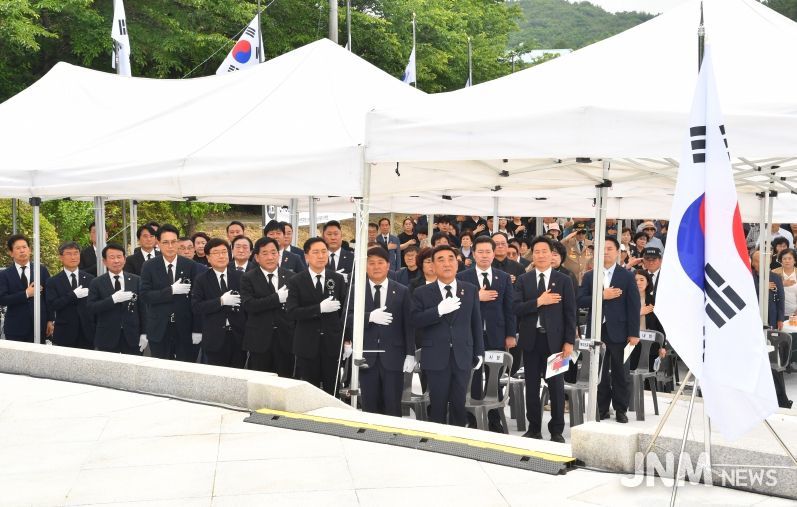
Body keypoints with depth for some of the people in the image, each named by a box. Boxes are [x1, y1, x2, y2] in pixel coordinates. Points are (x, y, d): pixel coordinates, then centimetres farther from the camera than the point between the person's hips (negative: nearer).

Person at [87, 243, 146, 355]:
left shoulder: (136, 280, 8)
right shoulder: (96, 283, 4)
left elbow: (142, 308, 7)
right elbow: (90, 308, -7)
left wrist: (143, 334, 2)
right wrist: (113, 299, -20)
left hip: (132, 337, 1)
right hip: (107, 339, -1)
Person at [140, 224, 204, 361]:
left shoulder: (191, 266, 1)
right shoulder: (149, 266, 1)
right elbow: (145, 296, -6)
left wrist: (197, 329, -4)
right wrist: (171, 291, -19)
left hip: (185, 330, 0)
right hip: (159, 330, 0)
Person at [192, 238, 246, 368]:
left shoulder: (240, 277, 7)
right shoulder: (201, 280, 3)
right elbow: (196, 307, -8)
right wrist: (221, 301, -17)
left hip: (239, 337, 1)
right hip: (215, 339, -1)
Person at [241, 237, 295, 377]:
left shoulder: (290, 277, 8)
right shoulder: (248, 278, 1)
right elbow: (249, 305, -14)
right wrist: (277, 298, -18)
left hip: (285, 339, 2)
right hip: (259, 339, -2)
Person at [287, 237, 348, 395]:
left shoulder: (338, 279, 6)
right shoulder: (296, 282, -1)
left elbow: (344, 310, 10)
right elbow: (292, 312, -12)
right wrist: (319, 308, -22)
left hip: (333, 344, 1)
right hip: (307, 345, -1)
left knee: (332, 391, 3)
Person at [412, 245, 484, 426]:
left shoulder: (470, 290, 8)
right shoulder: (422, 293, 2)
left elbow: (476, 323, 9)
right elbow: (416, 321, -9)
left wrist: (479, 352, 8)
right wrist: (439, 310, -22)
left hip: (462, 356, 1)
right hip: (436, 357, -1)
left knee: (459, 405, 5)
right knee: (438, 406, 3)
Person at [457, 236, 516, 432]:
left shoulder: (504, 278, 8)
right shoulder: (462, 278, 1)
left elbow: (509, 308, 6)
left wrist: (511, 334, 2)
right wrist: (477, 297, -18)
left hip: (496, 336, 2)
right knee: (473, 379, 3)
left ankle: (495, 421, 14)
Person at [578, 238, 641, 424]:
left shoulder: (627, 276, 2)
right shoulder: (589, 276, 9)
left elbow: (634, 306, -2)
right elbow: (580, 301, 0)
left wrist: (634, 333, -8)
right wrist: (602, 296, -14)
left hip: (618, 331, -2)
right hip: (596, 330, 2)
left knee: (621, 373, 4)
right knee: (599, 372, 6)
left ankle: (620, 410, 14)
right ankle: (602, 409, 15)